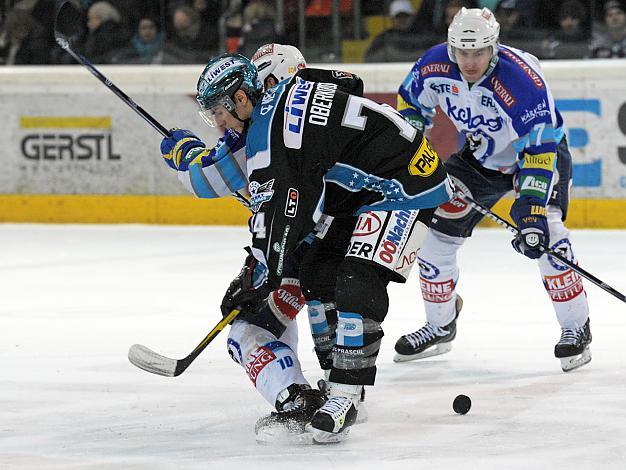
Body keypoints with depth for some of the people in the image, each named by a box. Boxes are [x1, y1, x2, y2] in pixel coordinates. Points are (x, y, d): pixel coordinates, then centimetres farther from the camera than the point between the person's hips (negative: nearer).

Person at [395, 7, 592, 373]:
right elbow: (410, 102, 3)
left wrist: (532, 209, -44)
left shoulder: (523, 79, -37)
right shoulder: (435, 67, -20)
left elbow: (540, 150, -38)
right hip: (481, 157, 6)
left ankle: (576, 329, -14)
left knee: (544, 233, -27)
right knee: (435, 232, 0)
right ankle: (440, 328, 20)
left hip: (541, 152, -6)